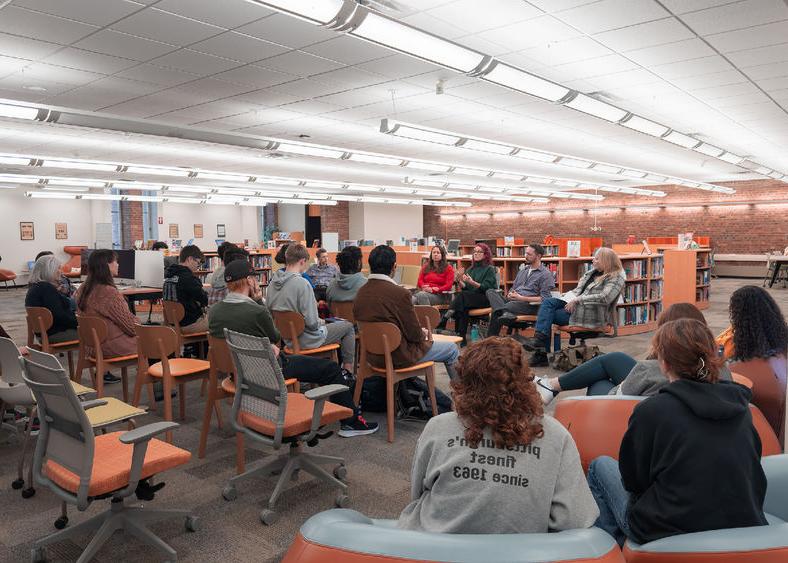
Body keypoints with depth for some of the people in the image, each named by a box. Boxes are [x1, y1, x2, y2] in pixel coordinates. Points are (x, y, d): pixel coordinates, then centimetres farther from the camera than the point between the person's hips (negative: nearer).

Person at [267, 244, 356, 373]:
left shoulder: (273, 282, -4)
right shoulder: (302, 283, -26)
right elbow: (311, 322, -27)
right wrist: (320, 322, -2)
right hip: (306, 340, -8)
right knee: (348, 326, 10)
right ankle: (348, 370, 17)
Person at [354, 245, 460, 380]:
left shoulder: (360, 293, -3)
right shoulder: (399, 293, -25)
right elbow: (415, 334, -18)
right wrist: (423, 334, 7)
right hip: (399, 358, -7)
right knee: (452, 349, 11)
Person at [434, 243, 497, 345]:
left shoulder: (490, 269, 2)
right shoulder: (470, 269, 20)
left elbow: (486, 288, -10)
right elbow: (464, 288, 12)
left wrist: (472, 282, -23)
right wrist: (460, 280, -8)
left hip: (485, 299, -5)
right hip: (470, 299, 5)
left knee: (461, 295, -30)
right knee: (462, 307, -31)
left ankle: (442, 324, -36)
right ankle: (461, 338, -32)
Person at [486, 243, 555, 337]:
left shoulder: (546, 274, 2)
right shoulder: (522, 271, 27)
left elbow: (544, 299, -8)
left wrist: (522, 298, -16)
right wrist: (509, 294, 2)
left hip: (529, 305, -8)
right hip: (512, 301, 8)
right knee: (490, 292, -21)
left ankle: (491, 337, -33)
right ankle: (505, 313, -44)